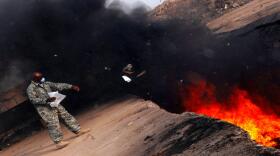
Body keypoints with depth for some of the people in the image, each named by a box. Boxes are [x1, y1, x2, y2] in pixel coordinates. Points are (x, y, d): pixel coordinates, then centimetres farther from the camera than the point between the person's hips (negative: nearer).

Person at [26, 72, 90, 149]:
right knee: (53, 124, -13)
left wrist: (71, 86, 7)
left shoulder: (46, 83, 12)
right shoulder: (30, 88, -7)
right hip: (45, 109, -7)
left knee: (66, 116, 9)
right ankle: (58, 142, -11)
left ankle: (78, 131, 18)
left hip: (54, 104, 7)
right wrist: (46, 100, -27)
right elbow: (33, 100, -18)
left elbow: (57, 85, 12)